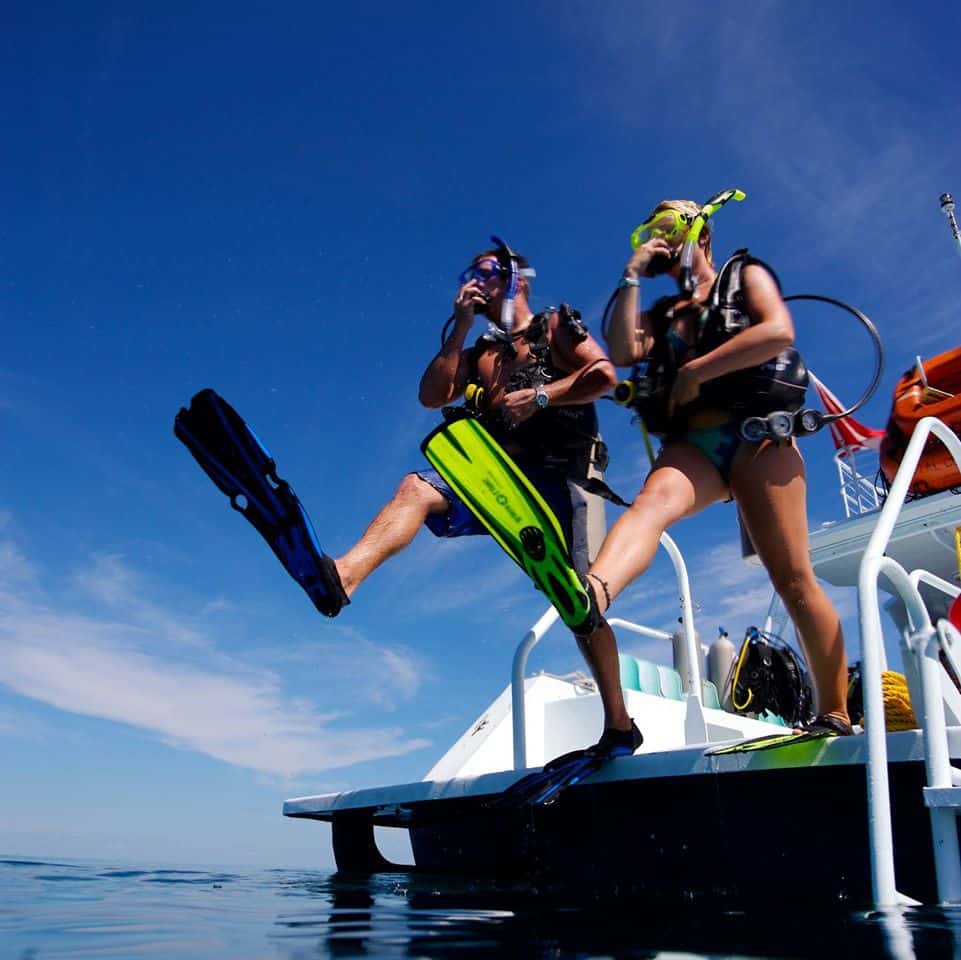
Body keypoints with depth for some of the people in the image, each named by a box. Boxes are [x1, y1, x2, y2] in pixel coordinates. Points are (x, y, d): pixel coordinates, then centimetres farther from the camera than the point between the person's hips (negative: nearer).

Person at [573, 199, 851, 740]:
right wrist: (633, 277, 9)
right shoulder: (663, 314, 28)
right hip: (691, 445, 3)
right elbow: (623, 353, 6)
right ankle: (589, 597, -63)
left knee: (794, 580, -8)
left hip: (755, 435, -2)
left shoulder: (746, 274, 16)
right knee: (654, 499, -33)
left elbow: (780, 332, -6)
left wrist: (694, 371, -7)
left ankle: (835, 715, 2)